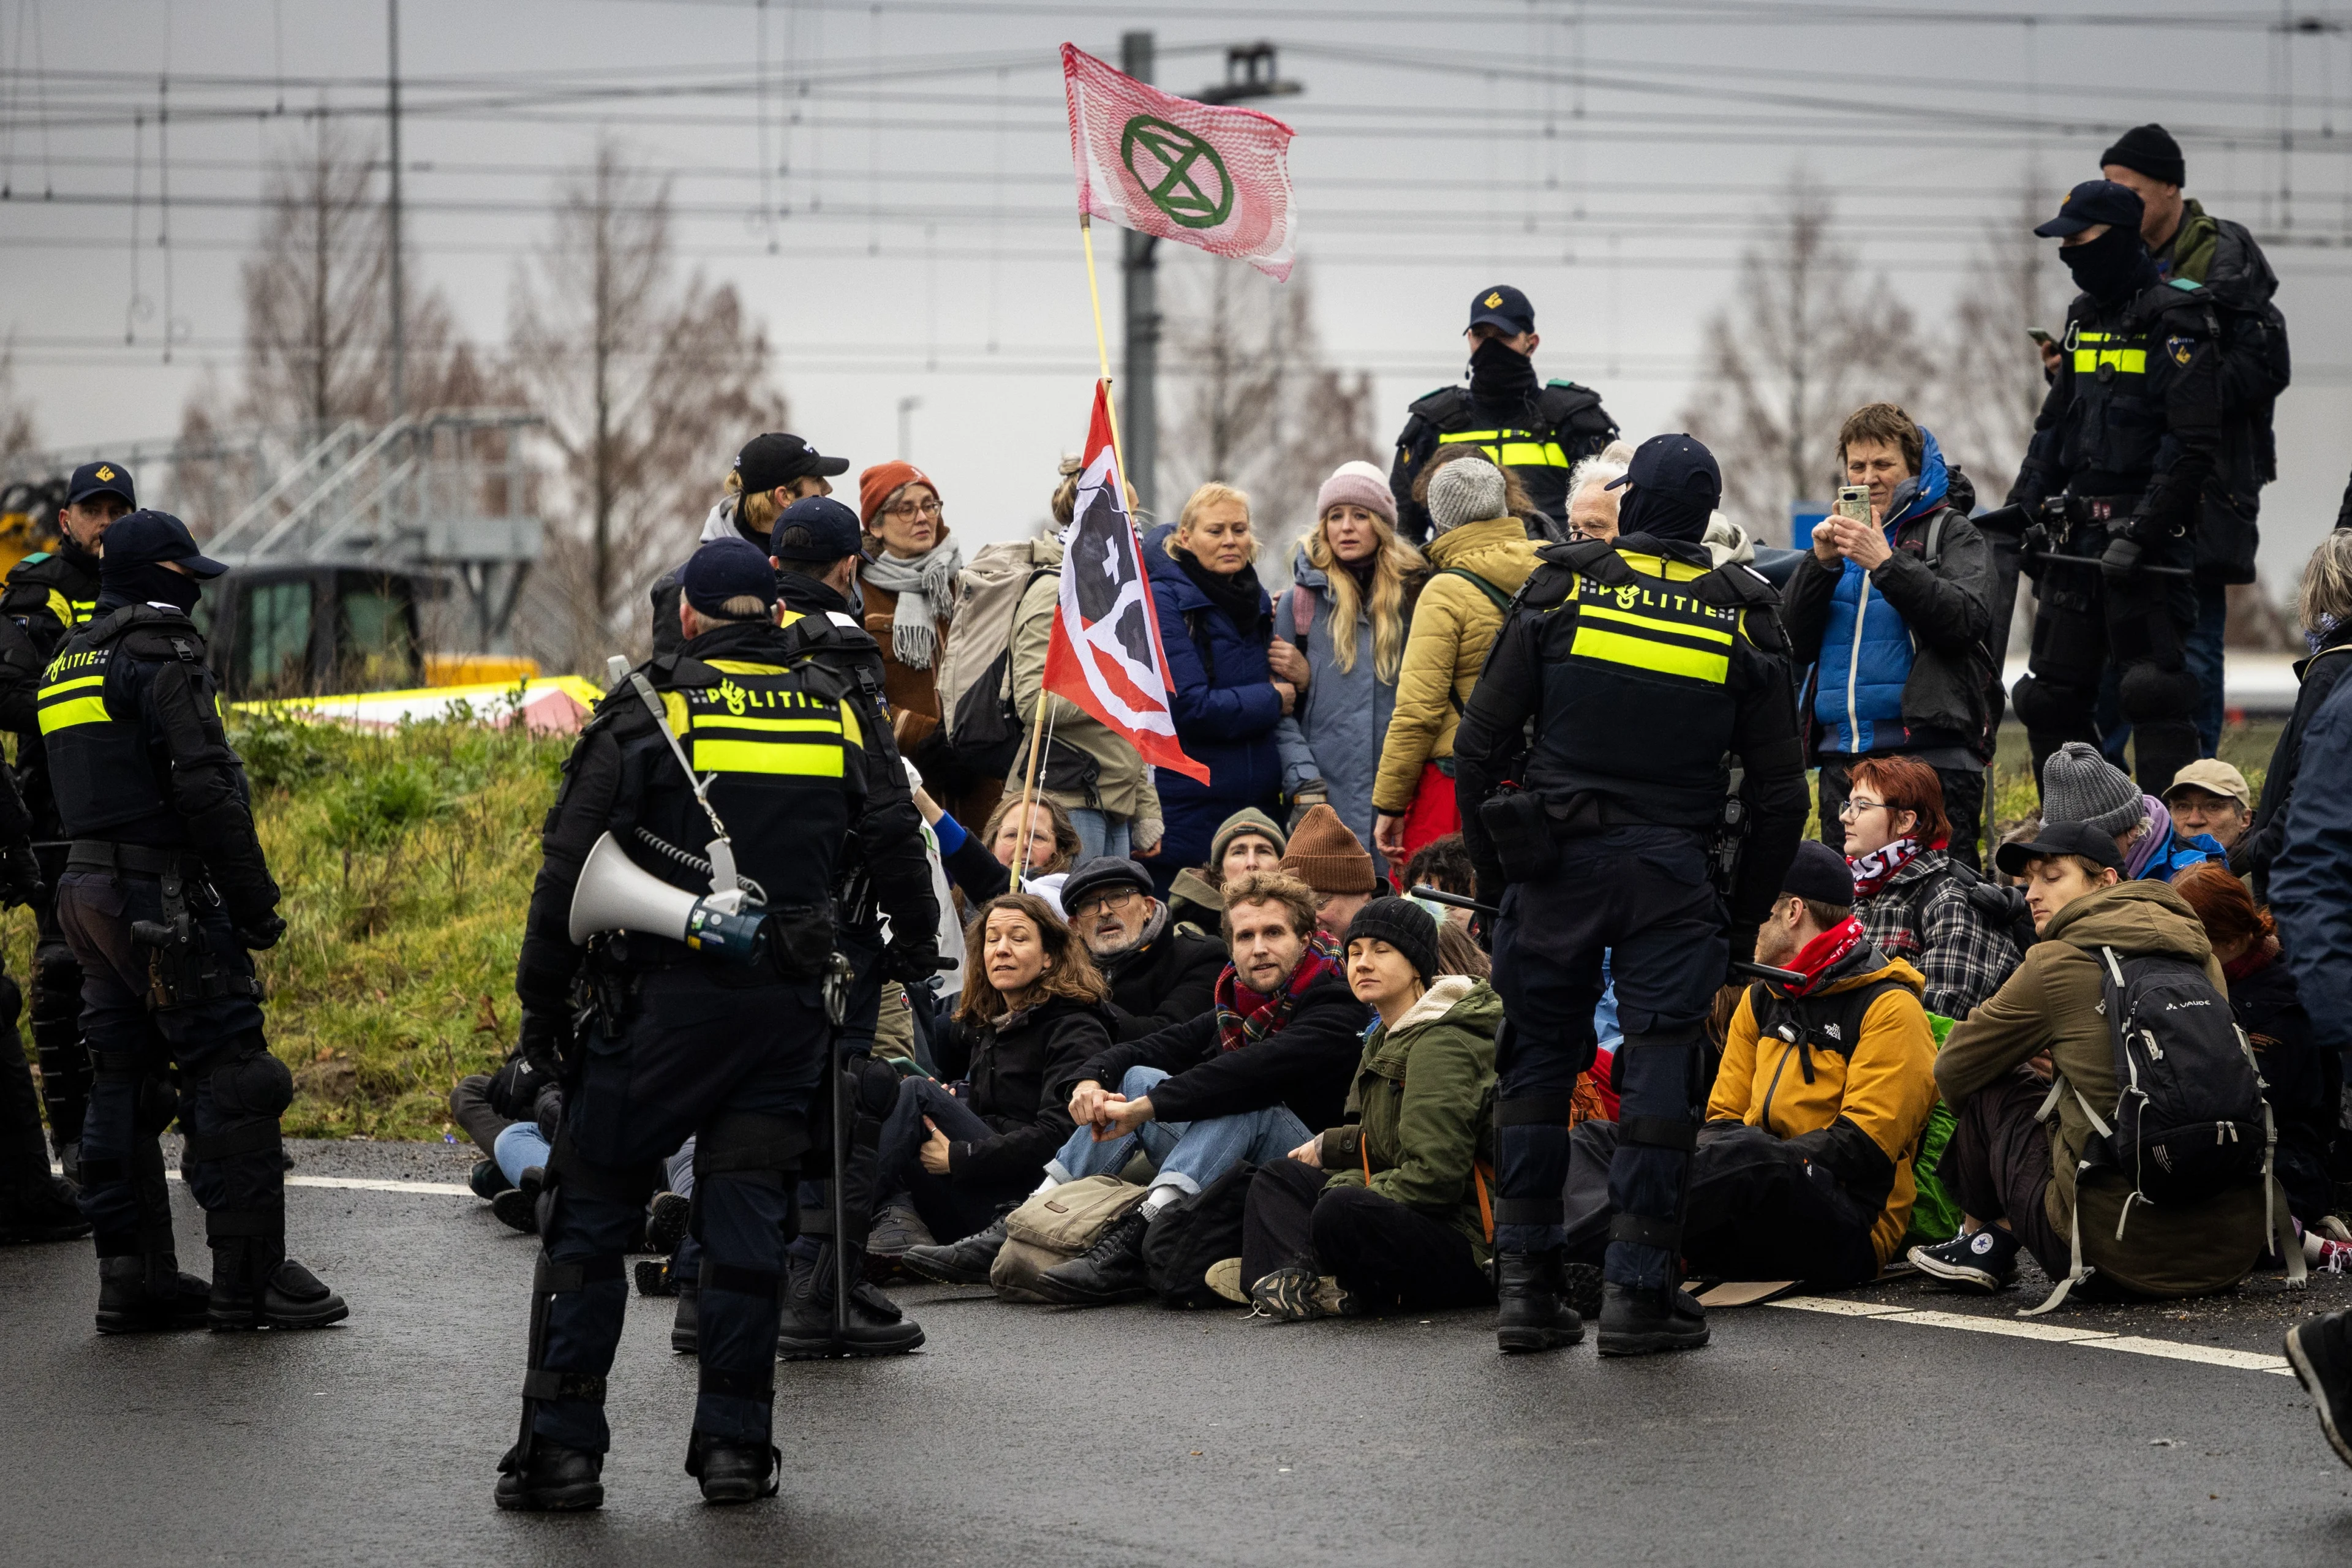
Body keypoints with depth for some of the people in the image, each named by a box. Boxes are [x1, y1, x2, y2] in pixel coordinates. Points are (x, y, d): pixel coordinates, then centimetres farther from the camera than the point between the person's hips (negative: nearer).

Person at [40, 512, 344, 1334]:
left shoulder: (68, 662, 16)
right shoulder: (159, 657, -12)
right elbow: (206, 789, -19)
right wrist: (256, 899, -15)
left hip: (88, 891, 9)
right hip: (164, 891, -9)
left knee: (124, 1083, 11)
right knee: (232, 1080, -6)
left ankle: (133, 1278, 12)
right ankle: (250, 1279, -7)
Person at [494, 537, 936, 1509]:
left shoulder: (648, 711, -3)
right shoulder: (841, 711, 7)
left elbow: (569, 864, -4)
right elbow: (896, 844, 13)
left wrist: (543, 1001, 3)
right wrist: (915, 948, 31)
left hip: (663, 1000, -3)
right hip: (790, 1008, 3)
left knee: (589, 1217, 5)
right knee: (747, 1226, 8)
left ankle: (563, 1448, 1)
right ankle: (735, 1447, 6)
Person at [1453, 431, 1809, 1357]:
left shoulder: (1561, 589, 1)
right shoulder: (1744, 620, 4)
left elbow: (1479, 746, 0)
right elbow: (1780, 795, 4)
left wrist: (1493, 870, 9)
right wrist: (1744, 919, 12)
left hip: (1555, 863, 0)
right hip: (1674, 876, 0)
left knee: (1538, 1063, 8)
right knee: (1659, 1073, 2)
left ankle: (1525, 1287, 8)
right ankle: (1637, 1292, 0)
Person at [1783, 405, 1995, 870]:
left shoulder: (1950, 532, 8)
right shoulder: (1837, 535, 20)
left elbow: (1967, 619, -10)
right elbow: (1794, 644, 11)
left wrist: (1886, 563, -16)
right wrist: (1821, 564, -4)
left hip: (1930, 753, -5)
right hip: (1843, 757, 5)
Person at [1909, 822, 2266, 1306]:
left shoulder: (2057, 962, -3)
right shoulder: (2196, 949, 12)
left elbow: (1953, 1070, 13)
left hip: (2124, 1247, -6)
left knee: (1997, 1086, 15)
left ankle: (1985, 1241, 32)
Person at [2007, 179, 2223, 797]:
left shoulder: (2176, 322, -10)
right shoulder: (2084, 317, 15)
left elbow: (2194, 443, -16)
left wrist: (2139, 533, -21)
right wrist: (2021, 513, 13)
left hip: (2149, 536, -8)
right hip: (2078, 532, 8)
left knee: (2153, 688, -12)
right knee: (2053, 691, 8)